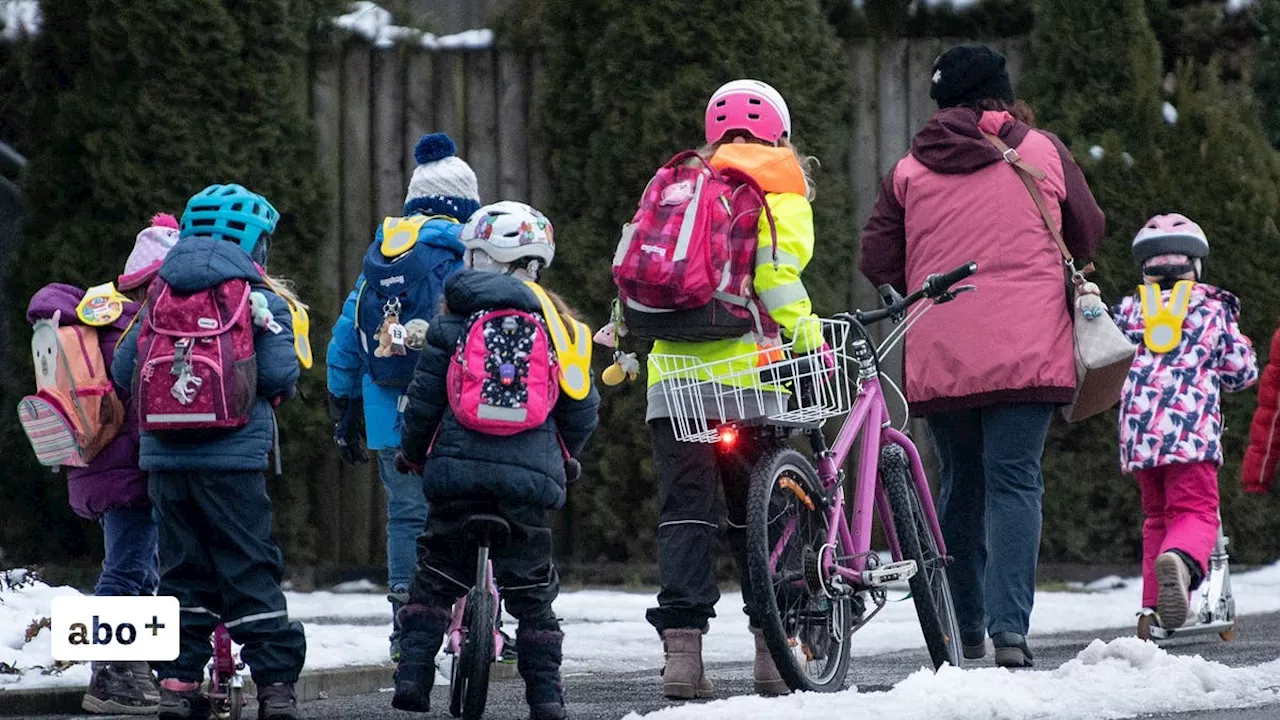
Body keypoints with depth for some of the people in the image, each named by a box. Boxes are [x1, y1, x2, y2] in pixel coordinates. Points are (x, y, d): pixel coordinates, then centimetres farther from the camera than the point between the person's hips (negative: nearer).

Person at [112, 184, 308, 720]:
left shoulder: (161, 295, 9)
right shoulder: (261, 298, -3)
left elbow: (123, 368, 5)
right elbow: (279, 375, -11)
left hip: (164, 456, 4)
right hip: (232, 457, -4)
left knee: (182, 569, 11)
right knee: (250, 570, 1)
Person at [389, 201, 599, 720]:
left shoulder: (453, 321, 3)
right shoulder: (554, 323, 7)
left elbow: (424, 400, 2)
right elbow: (583, 409, 9)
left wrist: (412, 453, 20)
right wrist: (557, 457, 28)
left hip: (459, 468, -1)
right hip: (530, 478, 1)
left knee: (433, 578, 11)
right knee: (532, 589, 9)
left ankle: (413, 675, 2)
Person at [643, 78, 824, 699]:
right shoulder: (777, 186, 4)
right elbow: (775, 261, -12)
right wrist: (803, 331, -11)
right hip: (740, 367, -3)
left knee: (684, 511, 2)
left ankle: (681, 648, -10)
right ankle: (772, 649, 7)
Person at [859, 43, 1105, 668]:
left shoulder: (909, 171, 7)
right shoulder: (1044, 153, 6)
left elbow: (877, 262, 5)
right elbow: (1087, 234, 16)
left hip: (938, 355, 2)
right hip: (1026, 349, -2)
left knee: (959, 483, 14)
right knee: (1014, 481, -6)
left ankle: (965, 629, 20)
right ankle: (1009, 629, -20)